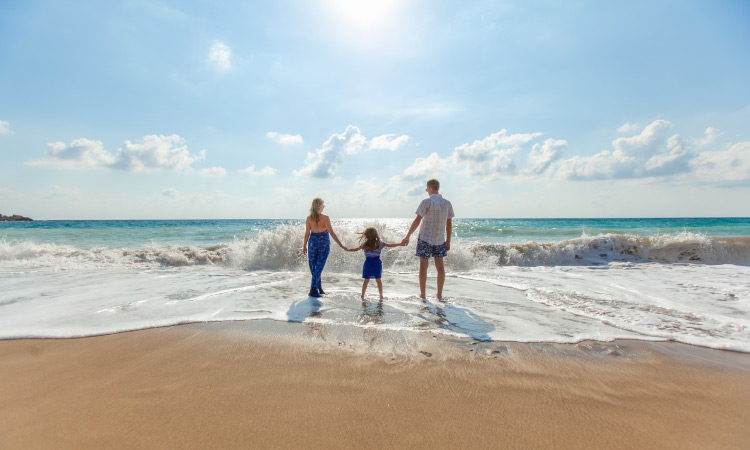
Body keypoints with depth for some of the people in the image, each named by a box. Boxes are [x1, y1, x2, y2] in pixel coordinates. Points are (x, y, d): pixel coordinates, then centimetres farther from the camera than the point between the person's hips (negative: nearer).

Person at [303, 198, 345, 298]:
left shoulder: (309, 218, -3)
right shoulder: (325, 218, -13)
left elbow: (307, 233, 1)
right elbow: (332, 233, -15)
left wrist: (304, 246, 13)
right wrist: (341, 245, -11)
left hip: (313, 243, 3)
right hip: (324, 244, -3)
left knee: (313, 267, 15)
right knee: (318, 267, 2)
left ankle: (319, 288, 24)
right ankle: (313, 290, -1)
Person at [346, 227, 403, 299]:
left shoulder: (364, 245, -2)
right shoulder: (379, 244, -2)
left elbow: (356, 249, 9)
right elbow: (390, 245, 3)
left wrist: (347, 249, 26)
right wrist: (400, 244, 13)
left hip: (368, 264, 0)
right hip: (377, 264, 0)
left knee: (366, 280, 7)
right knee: (378, 280, 7)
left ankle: (362, 296, 12)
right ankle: (381, 296, 12)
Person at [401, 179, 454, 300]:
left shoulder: (426, 202, -12)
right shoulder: (447, 203, 3)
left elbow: (417, 221, -15)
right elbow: (449, 224, 6)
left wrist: (407, 237, -10)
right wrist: (448, 241, 14)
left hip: (425, 238, -4)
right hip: (440, 240, 4)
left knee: (423, 266, 4)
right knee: (440, 266, 10)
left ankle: (422, 294, 9)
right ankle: (439, 294, 14)